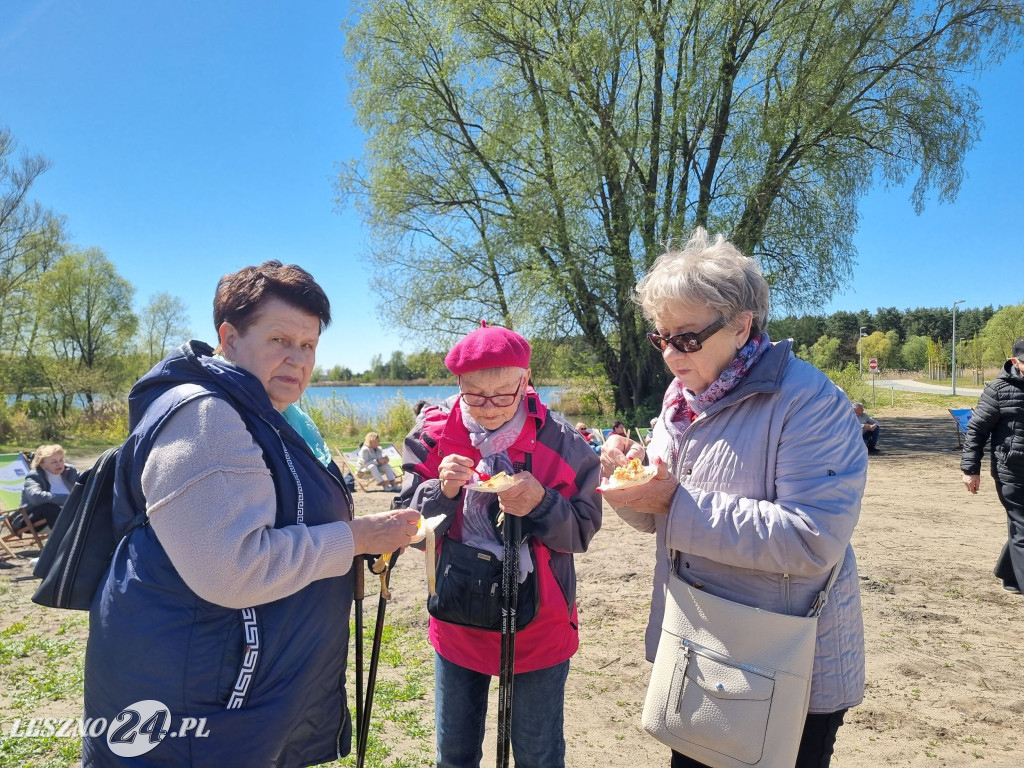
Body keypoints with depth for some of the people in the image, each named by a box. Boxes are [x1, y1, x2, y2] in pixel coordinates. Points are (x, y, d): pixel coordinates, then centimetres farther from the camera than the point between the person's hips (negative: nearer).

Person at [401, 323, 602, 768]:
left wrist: (542, 505, -27)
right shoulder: (434, 435, -8)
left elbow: (583, 531, -8)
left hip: (538, 626, -2)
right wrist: (442, 491, -25)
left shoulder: (561, 442, -12)